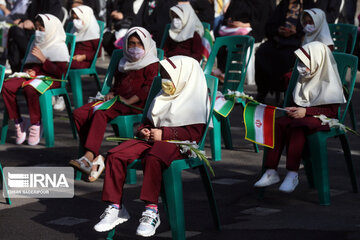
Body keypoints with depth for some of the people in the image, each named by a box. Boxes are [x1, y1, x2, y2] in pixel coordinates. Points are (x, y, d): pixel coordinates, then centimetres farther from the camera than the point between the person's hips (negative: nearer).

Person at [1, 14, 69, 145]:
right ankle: (18, 122, -12)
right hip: (34, 76, 7)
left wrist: (43, 59, -16)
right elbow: (28, 64, 30)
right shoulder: (36, 44, 21)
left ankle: (35, 126, -25)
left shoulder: (59, 47, -3)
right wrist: (28, 70, 6)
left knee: (30, 89, -41)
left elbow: (60, 72, -14)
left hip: (51, 79, -7)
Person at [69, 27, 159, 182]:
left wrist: (129, 101, -18)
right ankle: (95, 158, -27)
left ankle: (89, 157, -44)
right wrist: (111, 93, 12)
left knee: (100, 114, -35)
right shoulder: (125, 63, 29)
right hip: (116, 100, 8)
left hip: (136, 105, -8)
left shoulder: (151, 65, 4)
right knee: (79, 114, -16)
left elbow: (148, 88, -8)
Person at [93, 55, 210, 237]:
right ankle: (115, 208, -13)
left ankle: (151, 211, -36)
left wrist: (163, 133, -15)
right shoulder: (161, 98, 25)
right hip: (152, 140, 8)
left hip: (176, 143, -8)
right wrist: (143, 130, 9)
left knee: (152, 158, -41)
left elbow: (195, 133, -12)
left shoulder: (195, 101, -1)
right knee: (115, 155, -16)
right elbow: (149, 120, 34)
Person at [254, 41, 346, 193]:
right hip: (301, 115, 7)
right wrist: (294, 109, 2)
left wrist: (305, 111, -19)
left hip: (321, 118, -7)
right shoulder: (304, 79, 15)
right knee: (278, 124, -24)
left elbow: (332, 112, -14)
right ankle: (271, 172, -27)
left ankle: (292, 175, -37)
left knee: (297, 127, -37)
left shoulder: (329, 83, -9)